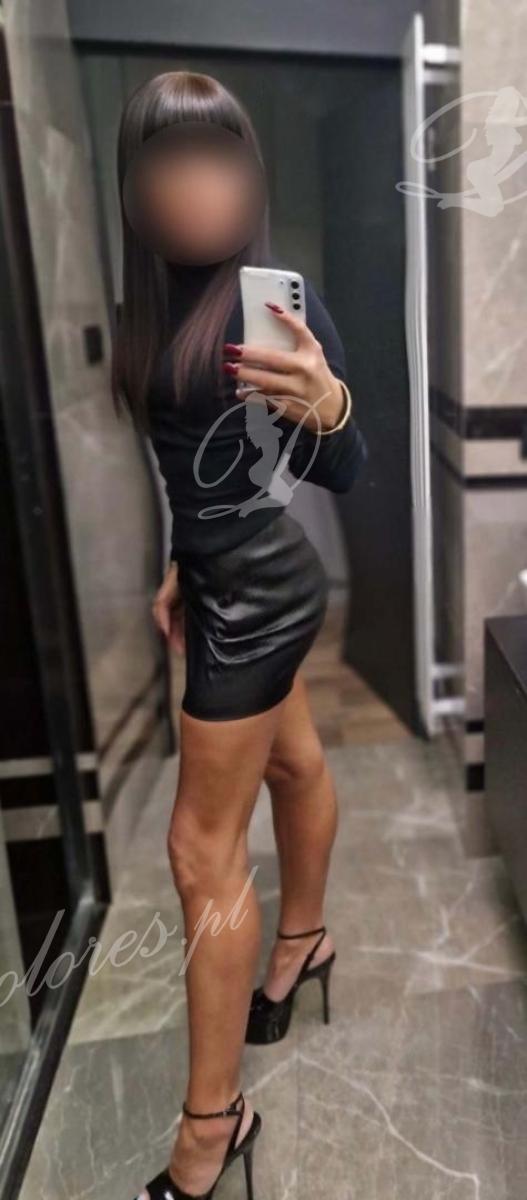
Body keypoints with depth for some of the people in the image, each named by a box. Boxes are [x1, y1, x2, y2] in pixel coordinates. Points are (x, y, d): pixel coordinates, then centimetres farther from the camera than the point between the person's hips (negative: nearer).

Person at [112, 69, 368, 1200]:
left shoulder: (279, 296, -16)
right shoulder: (169, 292, 7)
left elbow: (343, 475, -19)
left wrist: (330, 402, -40)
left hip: (261, 589, -8)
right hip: (231, 577, 8)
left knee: (203, 848, -1)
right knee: (295, 762, 24)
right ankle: (304, 938, 50)